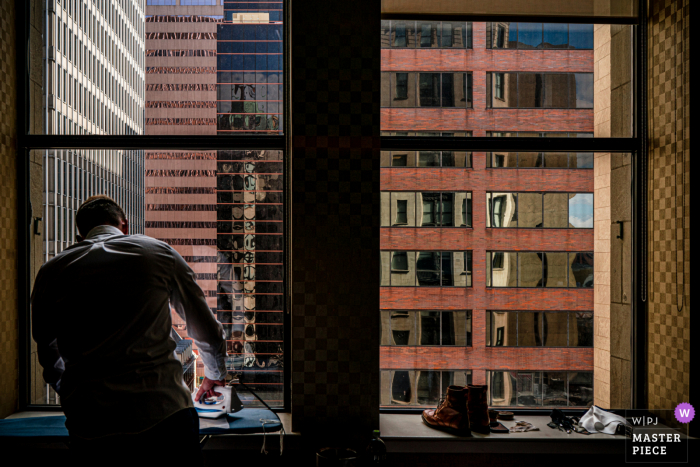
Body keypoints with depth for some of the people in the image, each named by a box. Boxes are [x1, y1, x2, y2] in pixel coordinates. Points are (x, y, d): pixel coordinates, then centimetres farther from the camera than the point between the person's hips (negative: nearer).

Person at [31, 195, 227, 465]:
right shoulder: (159, 253, 5)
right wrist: (215, 376, 31)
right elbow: (209, 333, 12)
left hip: (89, 427, 2)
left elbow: (48, 356, 21)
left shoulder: (50, 272, 9)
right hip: (163, 413, -2)